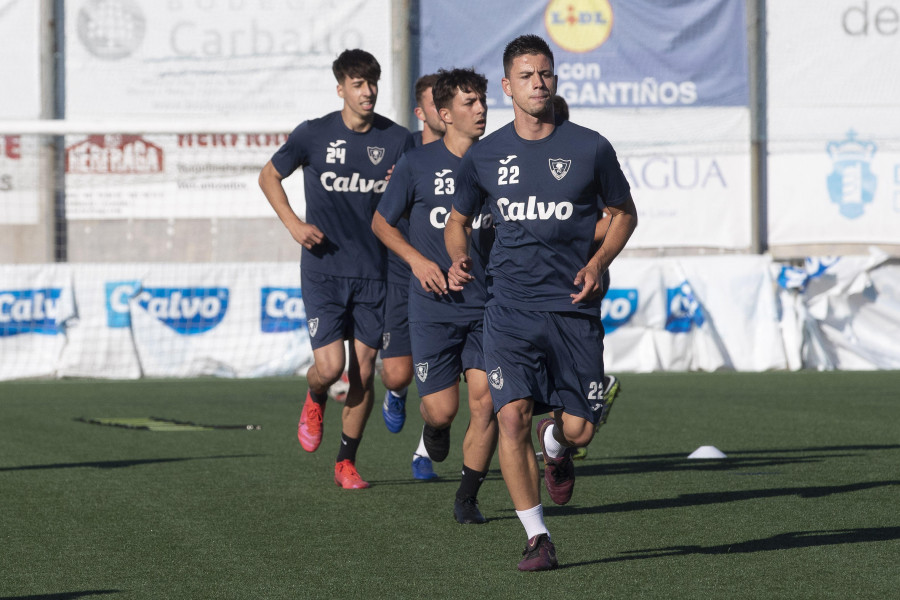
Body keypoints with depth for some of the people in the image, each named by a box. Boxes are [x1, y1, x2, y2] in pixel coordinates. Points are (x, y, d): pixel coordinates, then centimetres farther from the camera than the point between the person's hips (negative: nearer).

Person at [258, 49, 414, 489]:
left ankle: (346, 462, 16)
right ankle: (314, 402, 26)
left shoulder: (398, 139, 0)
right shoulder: (313, 135, -5)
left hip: (373, 271, 2)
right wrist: (293, 224, -4)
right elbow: (269, 176, 9)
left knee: (363, 373, 1)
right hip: (323, 269, -2)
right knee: (330, 366, -11)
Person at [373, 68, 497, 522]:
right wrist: (418, 259, -7)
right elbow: (381, 222, 7)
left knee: (485, 400, -10)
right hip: (433, 306, -2)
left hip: (485, 306, 2)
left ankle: (467, 498, 6)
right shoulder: (417, 165, -3)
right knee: (442, 409, -5)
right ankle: (433, 428, 35)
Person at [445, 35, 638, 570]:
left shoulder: (590, 148, 0)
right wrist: (459, 257, -4)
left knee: (579, 430, -3)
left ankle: (556, 447, 38)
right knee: (513, 415, -16)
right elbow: (459, 220, 18)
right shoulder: (485, 156, 4)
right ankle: (538, 539, -6)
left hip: (574, 307, 0)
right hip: (510, 307, 0)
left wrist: (598, 263, -6)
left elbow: (624, 213, 12)